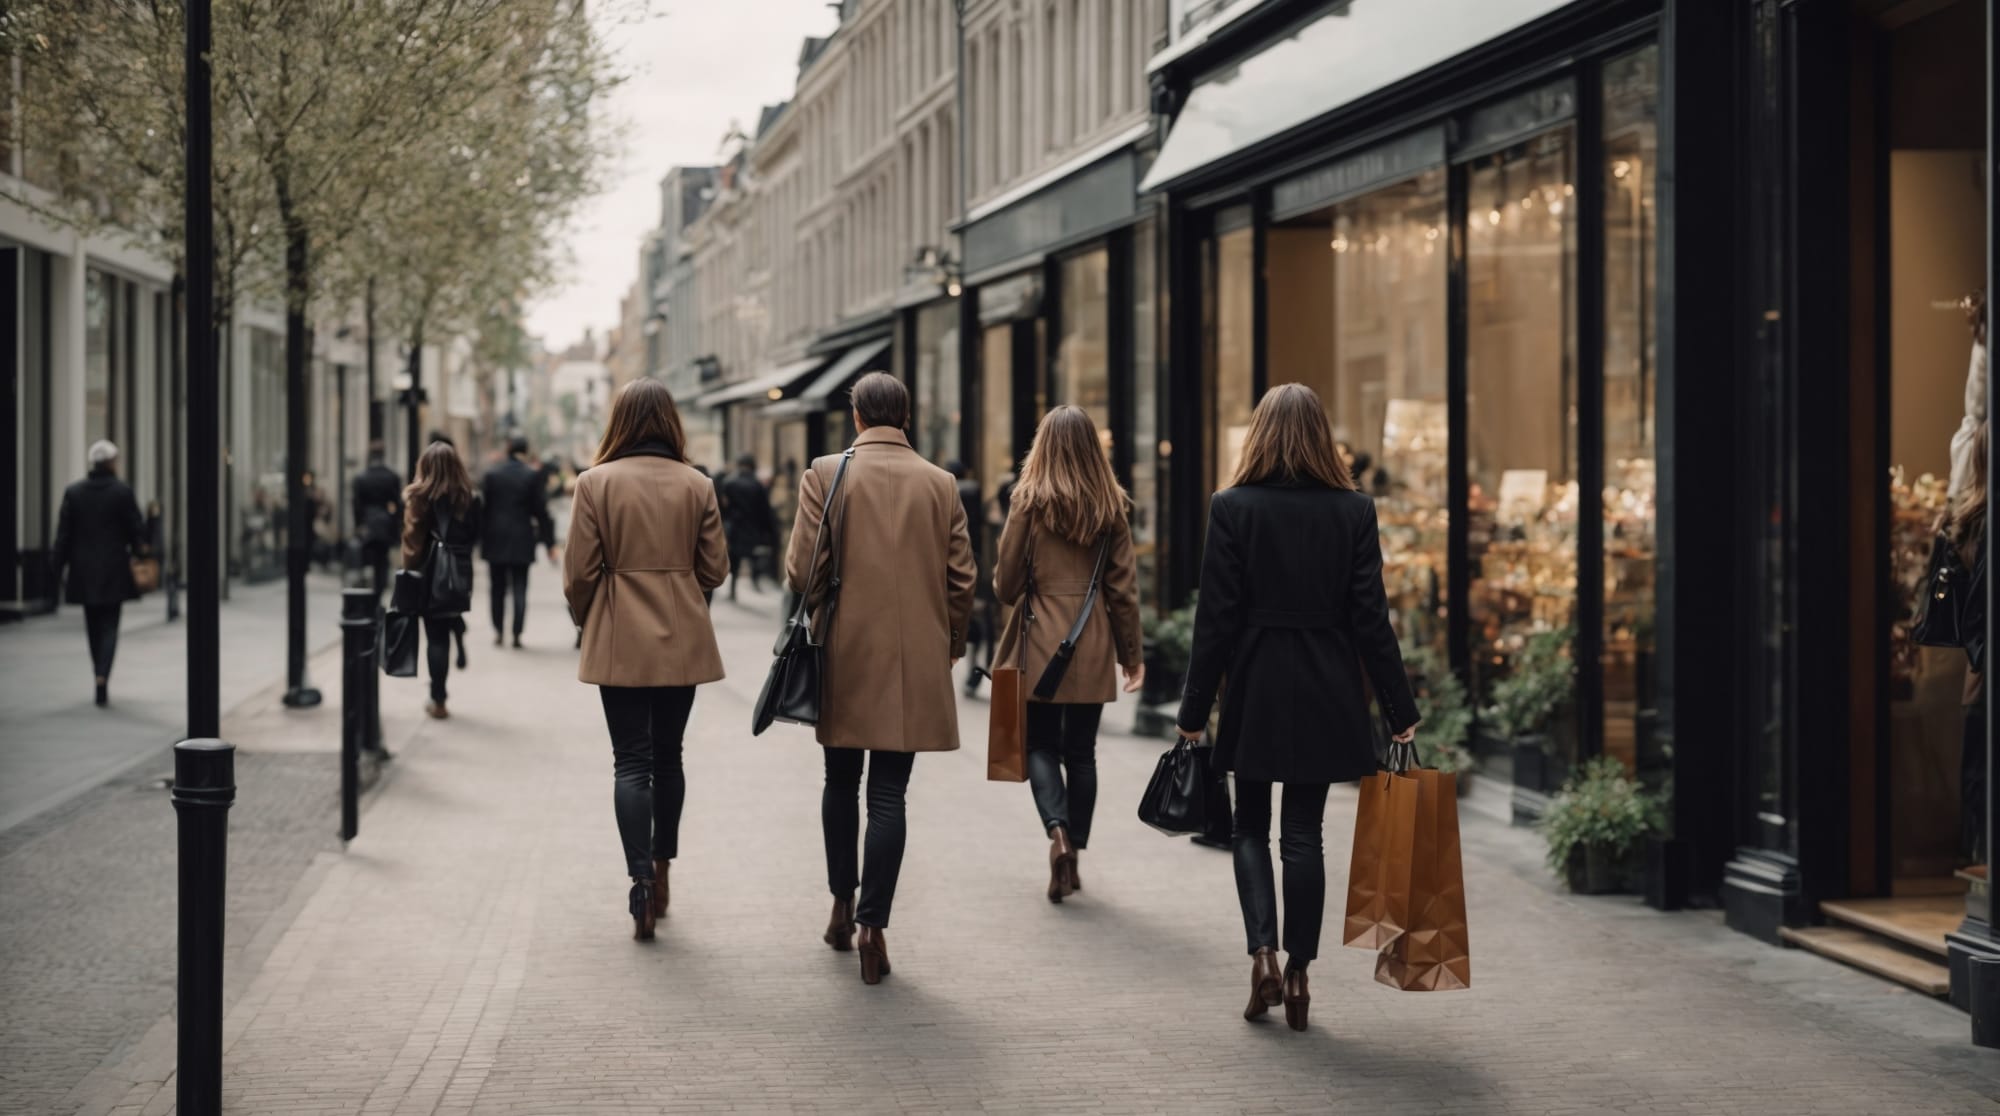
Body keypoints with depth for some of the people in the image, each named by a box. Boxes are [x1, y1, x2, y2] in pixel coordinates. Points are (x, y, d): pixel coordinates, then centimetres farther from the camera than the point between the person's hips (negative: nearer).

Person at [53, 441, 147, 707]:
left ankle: (101, 676, 21)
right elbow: (136, 528, -7)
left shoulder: (73, 492, 0)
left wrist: (59, 567, 5)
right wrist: (139, 554, 10)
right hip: (114, 571, -3)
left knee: (93, 627, 15)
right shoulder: (123, 492, -9)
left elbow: (64, 533, 1)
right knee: (109, 627, -1)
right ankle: (103, 677, -19)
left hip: (84, 572, 3)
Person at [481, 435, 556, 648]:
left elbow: (482, 507, 1)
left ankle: (498, 632, 10)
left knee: (498, 588, 11)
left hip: (495, 540, 2)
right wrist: (549, 542, 1)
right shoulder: (533, 475, -6)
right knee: (519, 589, 2)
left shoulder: (491, 474, 0)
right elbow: (541, 510, -5)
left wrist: (481, 539, 9)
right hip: (522, 541, -2)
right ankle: (517, 634, -3)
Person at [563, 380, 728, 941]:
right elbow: (714, 568, 1)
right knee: (668, 756, 16)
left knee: (632, 761, 0)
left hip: (620, 642, -2)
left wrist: (585, 620, 13)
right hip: (683, 642, 2)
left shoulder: (596, 482, -8)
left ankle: (642, 883, -9)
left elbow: (580, 571, -6)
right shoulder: (697, 485, -2)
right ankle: (661, 869, 24)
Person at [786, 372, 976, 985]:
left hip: (844, 656, 0)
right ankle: (873, 924, -4)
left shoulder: (826, 474, -6)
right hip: (916, 660, 1)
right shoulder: (941, 484, 1)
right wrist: (949, 644, 18)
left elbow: (802, 569, -8)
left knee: (841, 782, 17)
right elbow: (962, 578, 3)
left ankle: (842, 906, 25)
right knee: (889, 793, 1)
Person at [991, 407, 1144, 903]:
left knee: (1041, 745, 7)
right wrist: (1133, 652, 11)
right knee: (1081, 751, 11)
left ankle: (1057, 830, -16)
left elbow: (1006, 582, -4)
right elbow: (1124, 587, 2)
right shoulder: (1111, 506, 0)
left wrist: (1013, 592, 20)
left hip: (1041, 640, -2)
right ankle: (1075, 854, 15)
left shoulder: (1031, 500, -7)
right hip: (1093, 644, 2)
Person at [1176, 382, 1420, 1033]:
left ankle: (1263, 956, -3)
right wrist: (1400, 711, 4)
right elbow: (1370, 619, -3)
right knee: (1303, 833, 8)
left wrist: (1194, 711, -1)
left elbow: (1216, 618, -7)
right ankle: (1298, 975, 9)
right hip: (1325, 696, 1)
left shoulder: (1233, 508, -7)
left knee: (1251, 827, 13)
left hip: (1254, 690, -1)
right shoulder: (1353, 511, -2)